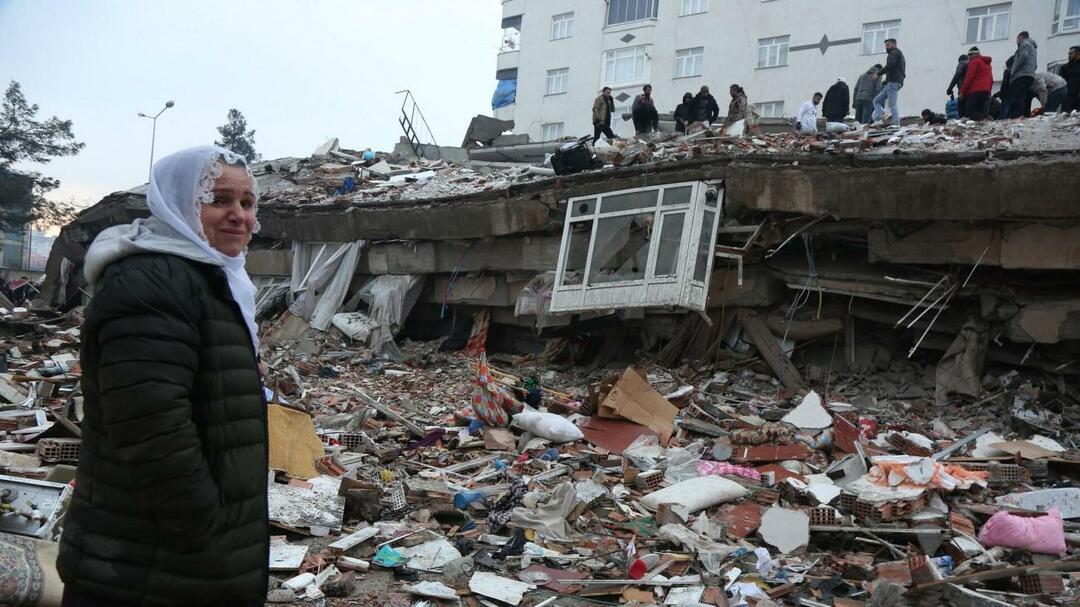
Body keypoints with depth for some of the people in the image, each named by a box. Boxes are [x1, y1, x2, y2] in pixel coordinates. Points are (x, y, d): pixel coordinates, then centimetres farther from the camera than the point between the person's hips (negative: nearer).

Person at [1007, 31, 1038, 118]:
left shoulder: (1024, 44, 4)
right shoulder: (1033, 47, 32)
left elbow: (1023, 57, -14)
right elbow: (1035, 65, 26)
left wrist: (1013, 71, -9)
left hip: (1022, 76, -10)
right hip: (1030, 75, 10)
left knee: (1016, 101, -21)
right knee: (1025, 102, 5)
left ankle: (1016, 118, -33)